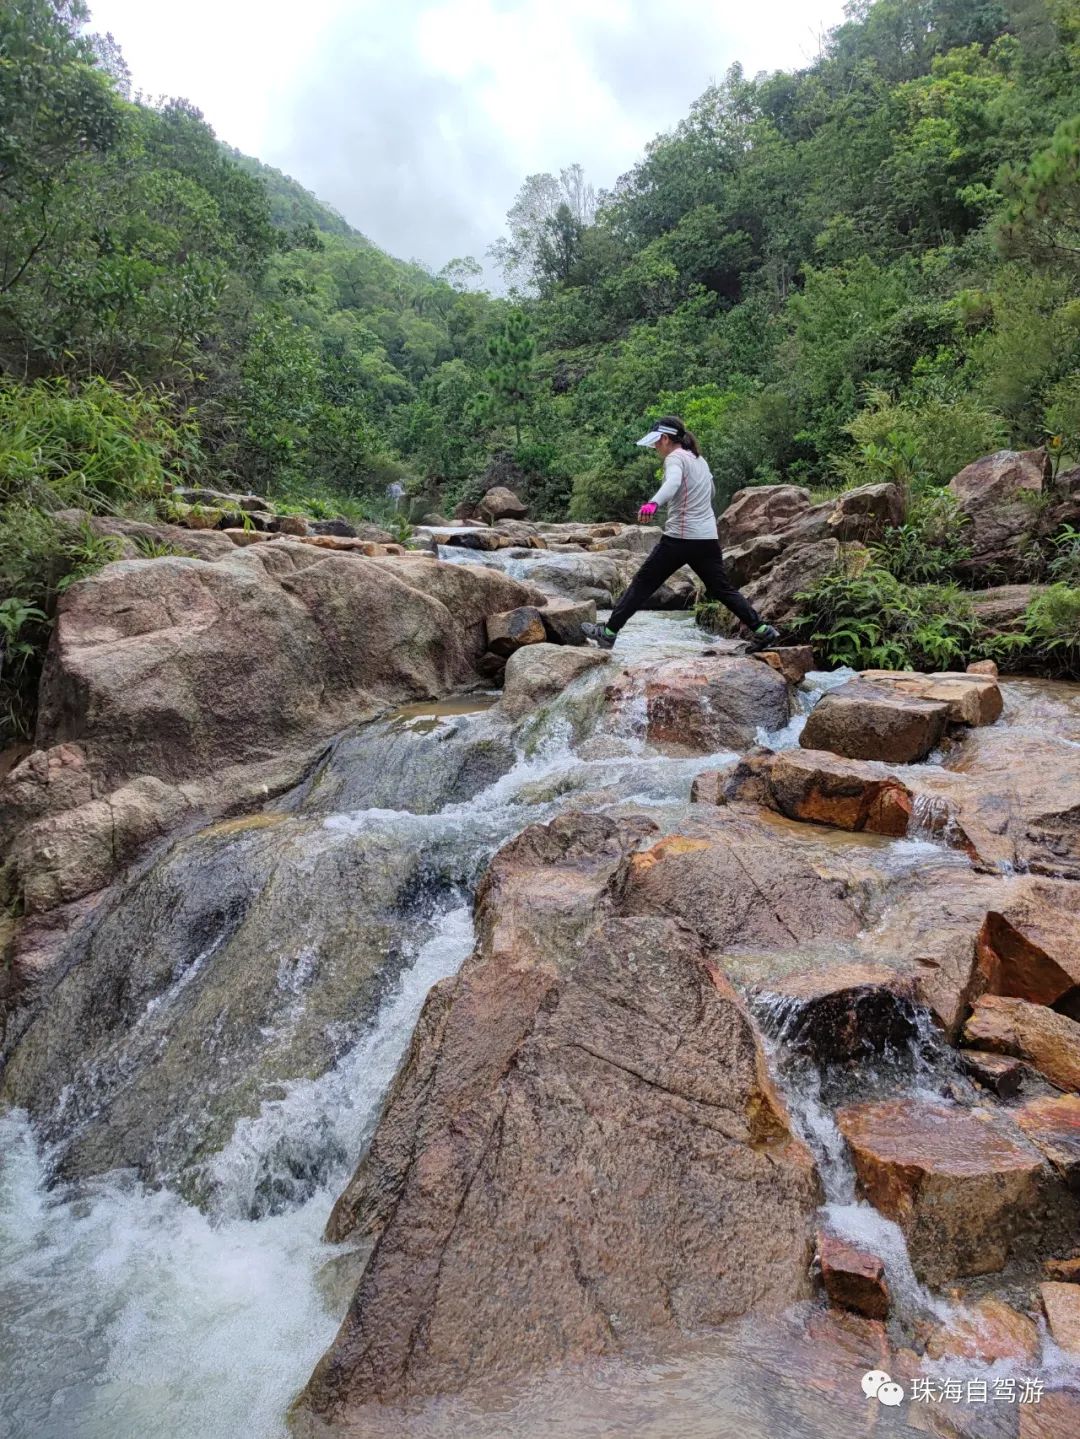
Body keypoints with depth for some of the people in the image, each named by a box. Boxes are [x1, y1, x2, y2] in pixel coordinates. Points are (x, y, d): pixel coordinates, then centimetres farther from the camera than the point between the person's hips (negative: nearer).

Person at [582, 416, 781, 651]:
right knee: (722, 589, 14)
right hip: (708, 538, 8)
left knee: (643, 583, 0)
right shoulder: (699, 459, 18)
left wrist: (653, 503, -50)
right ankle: (762, 630, 8)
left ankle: (609, 632, 3)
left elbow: (672, 482, -31)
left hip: (680, 537, -8)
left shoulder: (675, 458, -8)